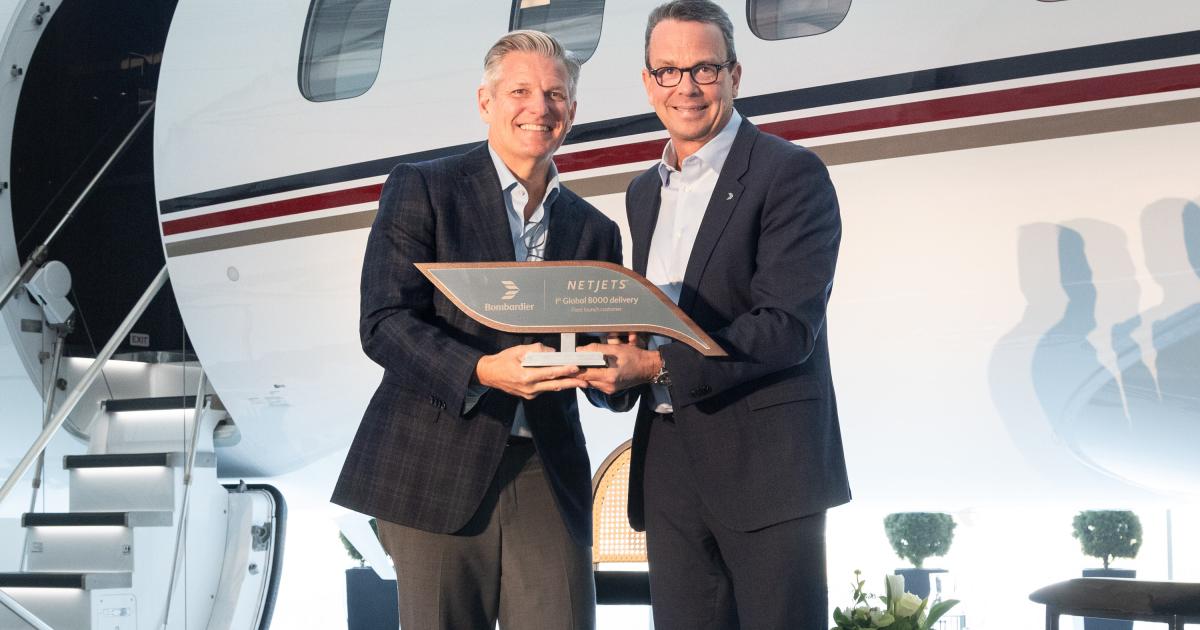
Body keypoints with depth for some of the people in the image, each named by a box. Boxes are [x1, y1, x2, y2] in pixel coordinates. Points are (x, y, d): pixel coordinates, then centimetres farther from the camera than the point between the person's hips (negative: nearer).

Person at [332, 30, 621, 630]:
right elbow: (383, 324, -8)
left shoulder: (593, 231, 16)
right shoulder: (420, 190, 2)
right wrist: (483, 370, -23)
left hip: (547, 481, 4)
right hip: (436, 472, -3)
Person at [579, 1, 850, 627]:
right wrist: (616, 364, 1)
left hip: (765, 463, -7)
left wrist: (659, 366, -21)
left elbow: (788, 325, -16)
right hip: (667, 468, 7)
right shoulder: (643, 193, 17)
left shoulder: (790, 173, -7)